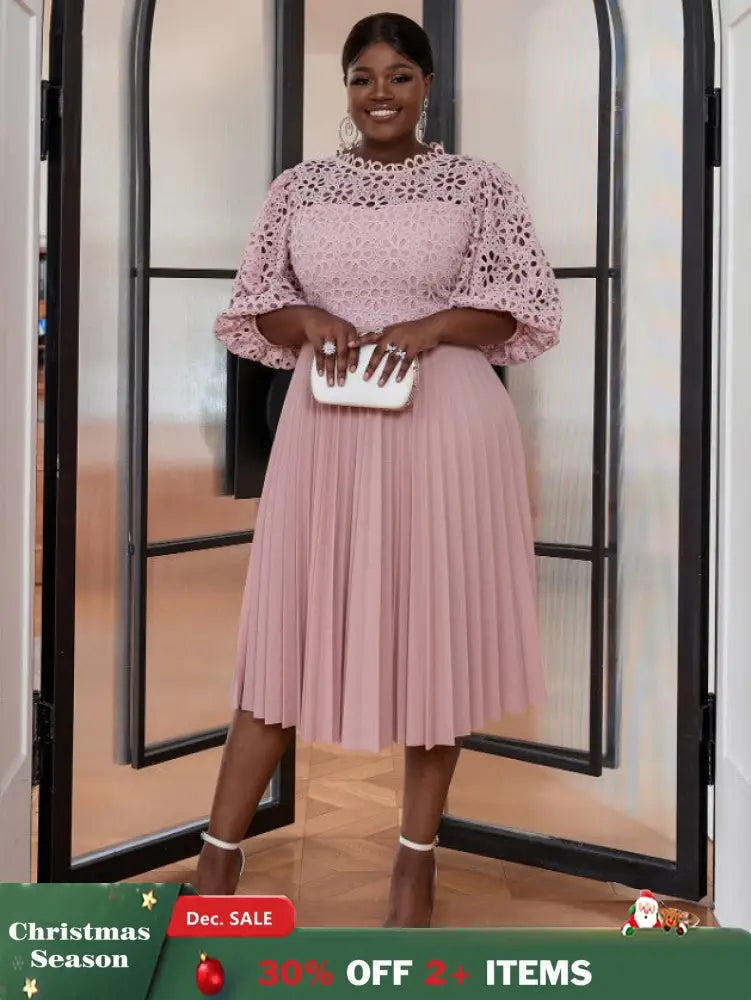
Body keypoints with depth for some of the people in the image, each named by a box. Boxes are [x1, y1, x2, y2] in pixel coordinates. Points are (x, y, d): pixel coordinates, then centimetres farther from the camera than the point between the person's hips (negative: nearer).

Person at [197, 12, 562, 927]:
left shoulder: (479, 186, 3)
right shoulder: (299, 189, 9)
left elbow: (527, 305, -3)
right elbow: (253, 306, 10)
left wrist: (425, 329, -17)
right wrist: (310, 320, -11)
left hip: (445, 428, -1)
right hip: (326, 428, 2)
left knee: (434, 626, 4)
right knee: (287, 626, 3)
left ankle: (416, 859, 18)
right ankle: (220, 854, 12)